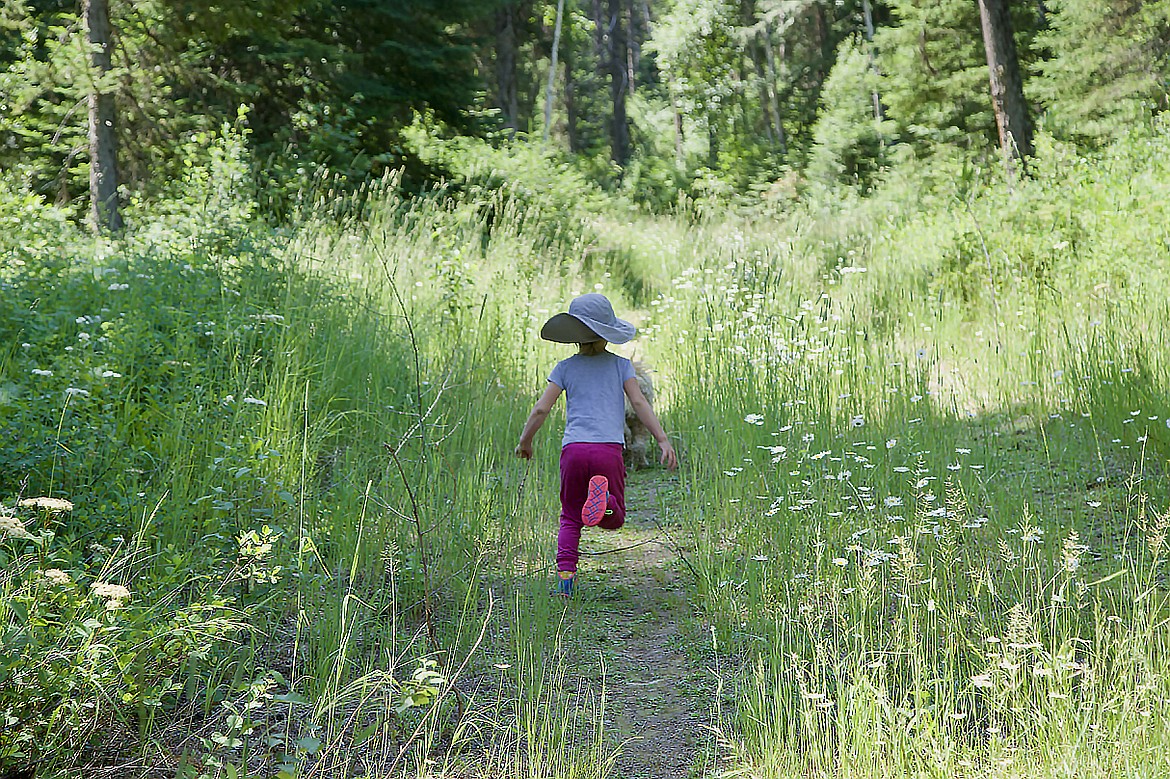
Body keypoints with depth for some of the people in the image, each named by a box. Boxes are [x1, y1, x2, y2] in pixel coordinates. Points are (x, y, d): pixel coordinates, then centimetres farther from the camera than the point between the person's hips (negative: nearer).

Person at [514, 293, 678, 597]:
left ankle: (565, 572, -5)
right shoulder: (620, 365, 10)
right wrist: (663, 440, -1)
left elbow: (540, 410, 6)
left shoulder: (565, 368, 11)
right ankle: (605, 498, -25)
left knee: (570, 518, 14)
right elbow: (639, 403, 0)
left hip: (573, 449, 1)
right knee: (615, 519, 9)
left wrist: (525, 442, 20)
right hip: (609, 449, -1)